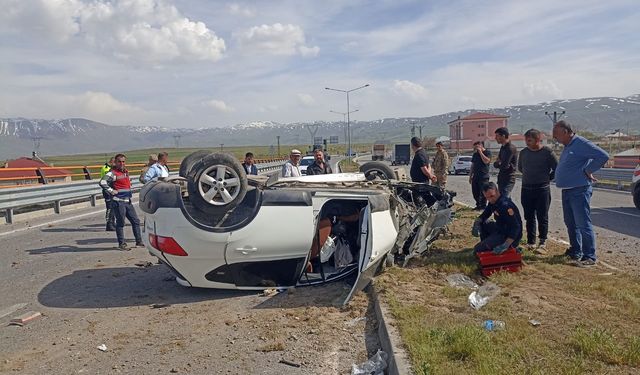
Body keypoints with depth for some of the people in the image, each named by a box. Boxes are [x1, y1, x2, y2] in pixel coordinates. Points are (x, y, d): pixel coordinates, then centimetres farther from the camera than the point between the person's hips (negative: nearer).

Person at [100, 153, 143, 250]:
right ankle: (122, 244, 7)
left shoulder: (126, 171, 15)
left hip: (128, 201, 8)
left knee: (136, 221, 10)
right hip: (118, 202, -8)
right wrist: (111, 191, -21)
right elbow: (102, 182, -25)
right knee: (120, 223, -2)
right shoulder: (113, 173, -11)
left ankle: (139, 241, 19)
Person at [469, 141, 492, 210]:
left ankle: (483, 206, 5)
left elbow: (486, 161, -21)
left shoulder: (487, 152, -3)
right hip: (475, 176, 7)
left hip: (484, 176, -6)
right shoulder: (475, 154, 15)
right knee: (475, 192, 8)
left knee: (483, 192, -4)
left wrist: (480, 152, -16)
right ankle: (478, 205, 20)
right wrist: (470, 176, 15)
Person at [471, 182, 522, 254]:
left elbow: (516, 227, -30)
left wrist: (505, 245, -36)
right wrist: (477, 222, -7)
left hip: (510, 237, -9)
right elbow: (484, 215, 16)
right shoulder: (493, 201, 2)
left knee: (478, 249, -14)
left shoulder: (505, 205, -27)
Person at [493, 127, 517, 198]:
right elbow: (496, 163, 14)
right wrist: (499, 163, -8)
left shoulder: (511, 148, -17)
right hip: (502, 179, 10)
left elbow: (504, 165, -21)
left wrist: (497, 164, -1)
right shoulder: (503, 147, 14)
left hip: (508, 179, -10)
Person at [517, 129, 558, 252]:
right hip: (526, 189, 4)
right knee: (529, 218, 9)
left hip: (542, 190, -4)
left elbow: (557, 168, -1)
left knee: (542, 218, 0)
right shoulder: (523, 152, 5)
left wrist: (548, 178, 2)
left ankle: (542, 243, 6)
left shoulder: (547, 152, -7)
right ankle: (531, 242, 18)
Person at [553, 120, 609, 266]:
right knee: (571, 223, 16)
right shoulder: (567, 147, 15)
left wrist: (587, 171, -14)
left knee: (583, 224, -7)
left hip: (579, 190, -10)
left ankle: (589, 256, -1)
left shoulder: (582, 144, -13)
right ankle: (575, 252, 27)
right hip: (567, 191, 10)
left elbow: (603, 156, -20)